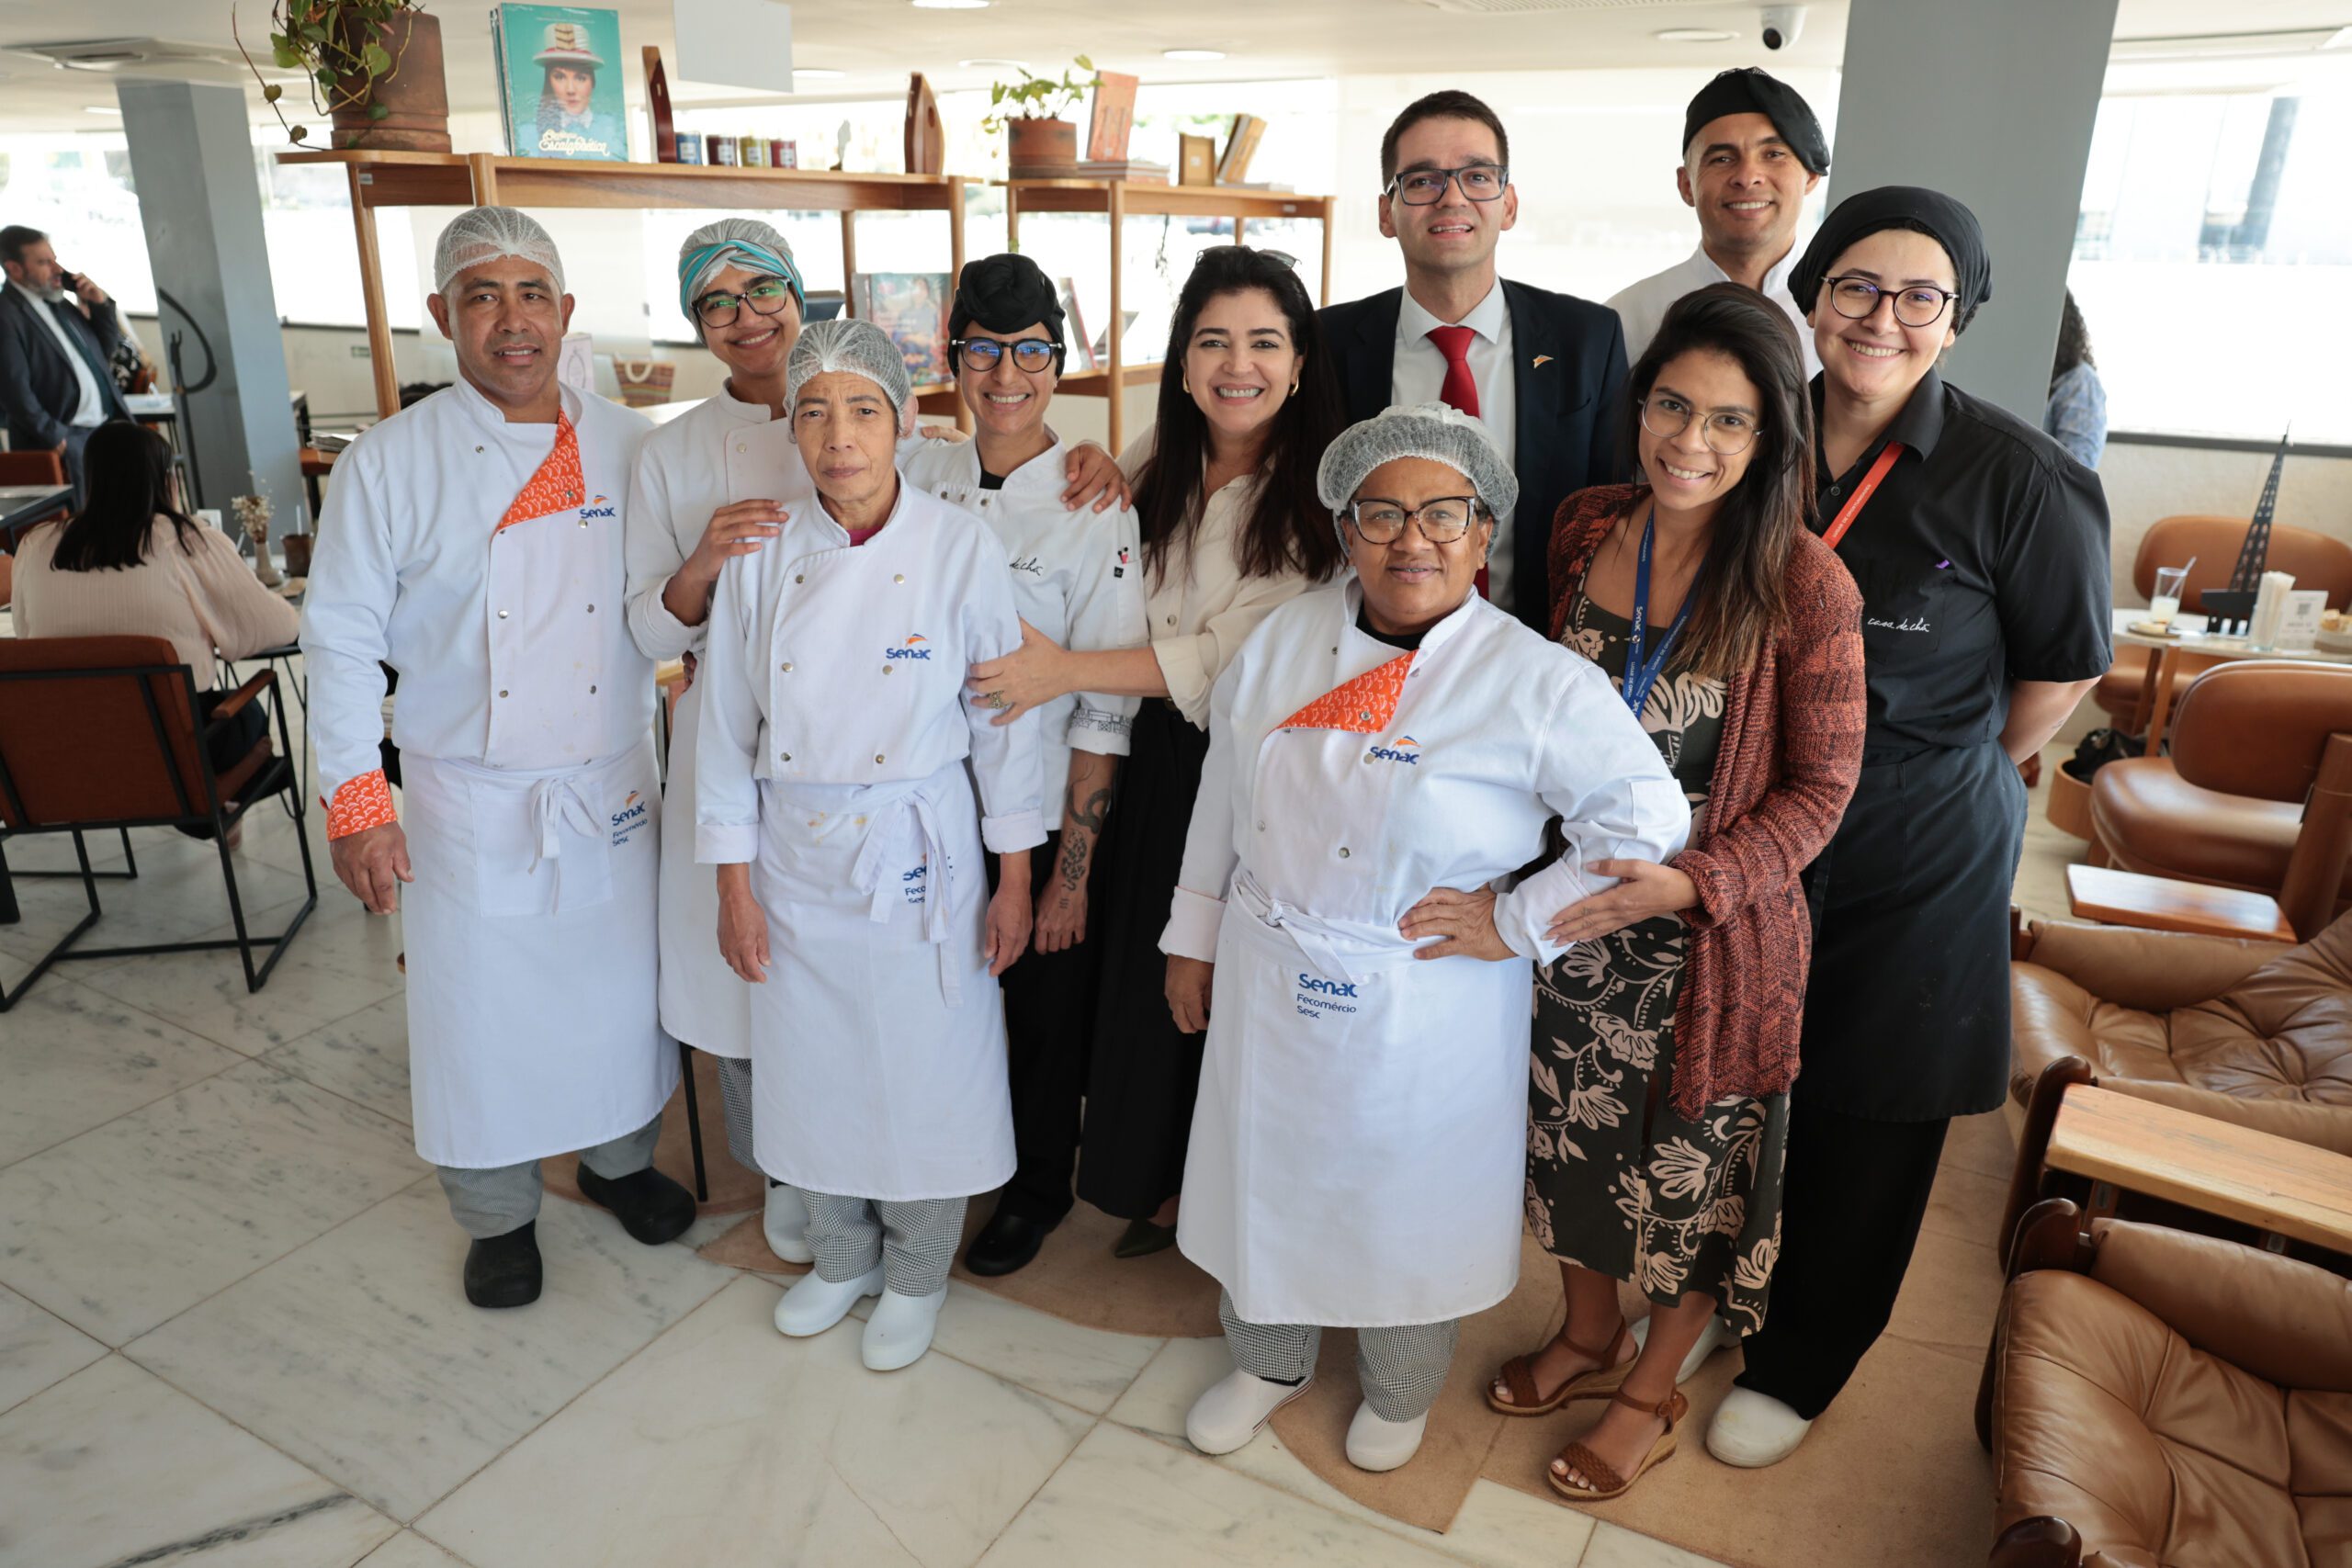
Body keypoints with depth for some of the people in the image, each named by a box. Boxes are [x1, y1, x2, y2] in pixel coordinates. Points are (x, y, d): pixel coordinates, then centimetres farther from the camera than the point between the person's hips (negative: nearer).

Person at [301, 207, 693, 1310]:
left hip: (612, 790, 2)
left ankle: (618, 1158, 42)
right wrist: (356, 805, -7)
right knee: (482, 1008, 10)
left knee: (617, 985, 16)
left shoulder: (628, 447, 1)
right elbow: (343, 640, -4)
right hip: (470, 800, -2)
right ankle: (498, 1215, 33)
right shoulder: (388, 463, -6)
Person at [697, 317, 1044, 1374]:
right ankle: (842, 1257, 42)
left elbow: (1004, 721, -6)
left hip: (920, 859, -2)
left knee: (925, 1075, 9)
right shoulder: (762, 557, -4)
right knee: (813, 1071, 16)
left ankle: (915, 1275, 35)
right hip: (795, 860, 3)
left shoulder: (961, 550, -11)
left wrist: (1015, 880, -5)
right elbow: (728, 728, 2)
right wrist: (734, 886, 1)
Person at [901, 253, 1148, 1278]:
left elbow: (1106, 711, -14)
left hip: (1041, 818, -4)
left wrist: (1071, 872, -13)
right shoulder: (917, 477, -1)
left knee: (1043, 1012, 14)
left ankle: (1038, 1187, 40)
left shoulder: (1096, 511, -13)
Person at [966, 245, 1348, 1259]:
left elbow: (1241, 653, -20)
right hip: (1160, 760, 5)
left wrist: (1067, 670, -18)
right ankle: (1168, 1185, 34)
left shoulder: (1318, 492, -13)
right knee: (1152, 972, 12)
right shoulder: (1156, 465, 5)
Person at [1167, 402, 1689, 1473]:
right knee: (1267, 1175, 20)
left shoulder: (1537, 683, -16)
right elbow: (1223, 795, 6)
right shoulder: (1285, 638, -3)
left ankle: (1398, 1394, 48)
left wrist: (1516, 923, -15)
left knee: (1406, 1196, 17)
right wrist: (1193, 937, 10)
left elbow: (1649, 821, -14)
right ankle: (1268, 1359, 50)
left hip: (1422, 1010, -3)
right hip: (1268, 981, 4)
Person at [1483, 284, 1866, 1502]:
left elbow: (1818, 788, -11)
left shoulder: (1803, 583, -17)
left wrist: (1692, 882, -25)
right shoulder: (1584, 529, -3)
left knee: (1694, 1162, 13)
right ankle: (1589, 1336, 47)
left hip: (1714, 931, -4)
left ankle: (1650, 1394, 38)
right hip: (1573, 911, 5)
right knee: (1574, 1129, 20)